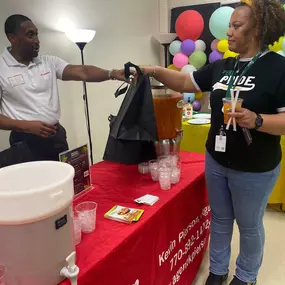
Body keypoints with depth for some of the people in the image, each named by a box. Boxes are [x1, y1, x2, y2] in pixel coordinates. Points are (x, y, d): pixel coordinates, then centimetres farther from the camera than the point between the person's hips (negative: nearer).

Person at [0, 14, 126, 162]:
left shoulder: (49, 62, 5)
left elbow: (82, 72, -8)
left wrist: (113, 74, -23)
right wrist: (26, 126, -19)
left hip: (57, 135, 4)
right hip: (26, 142, -4)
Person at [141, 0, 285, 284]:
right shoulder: (221, 66, 5)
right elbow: (186, 82, 10)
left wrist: (256, 120, -34)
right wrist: (156, 71, -3)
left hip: (254, 169, -5)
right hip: (215, 161, 6)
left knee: (249, 225, 15)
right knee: (219, 219, 20)